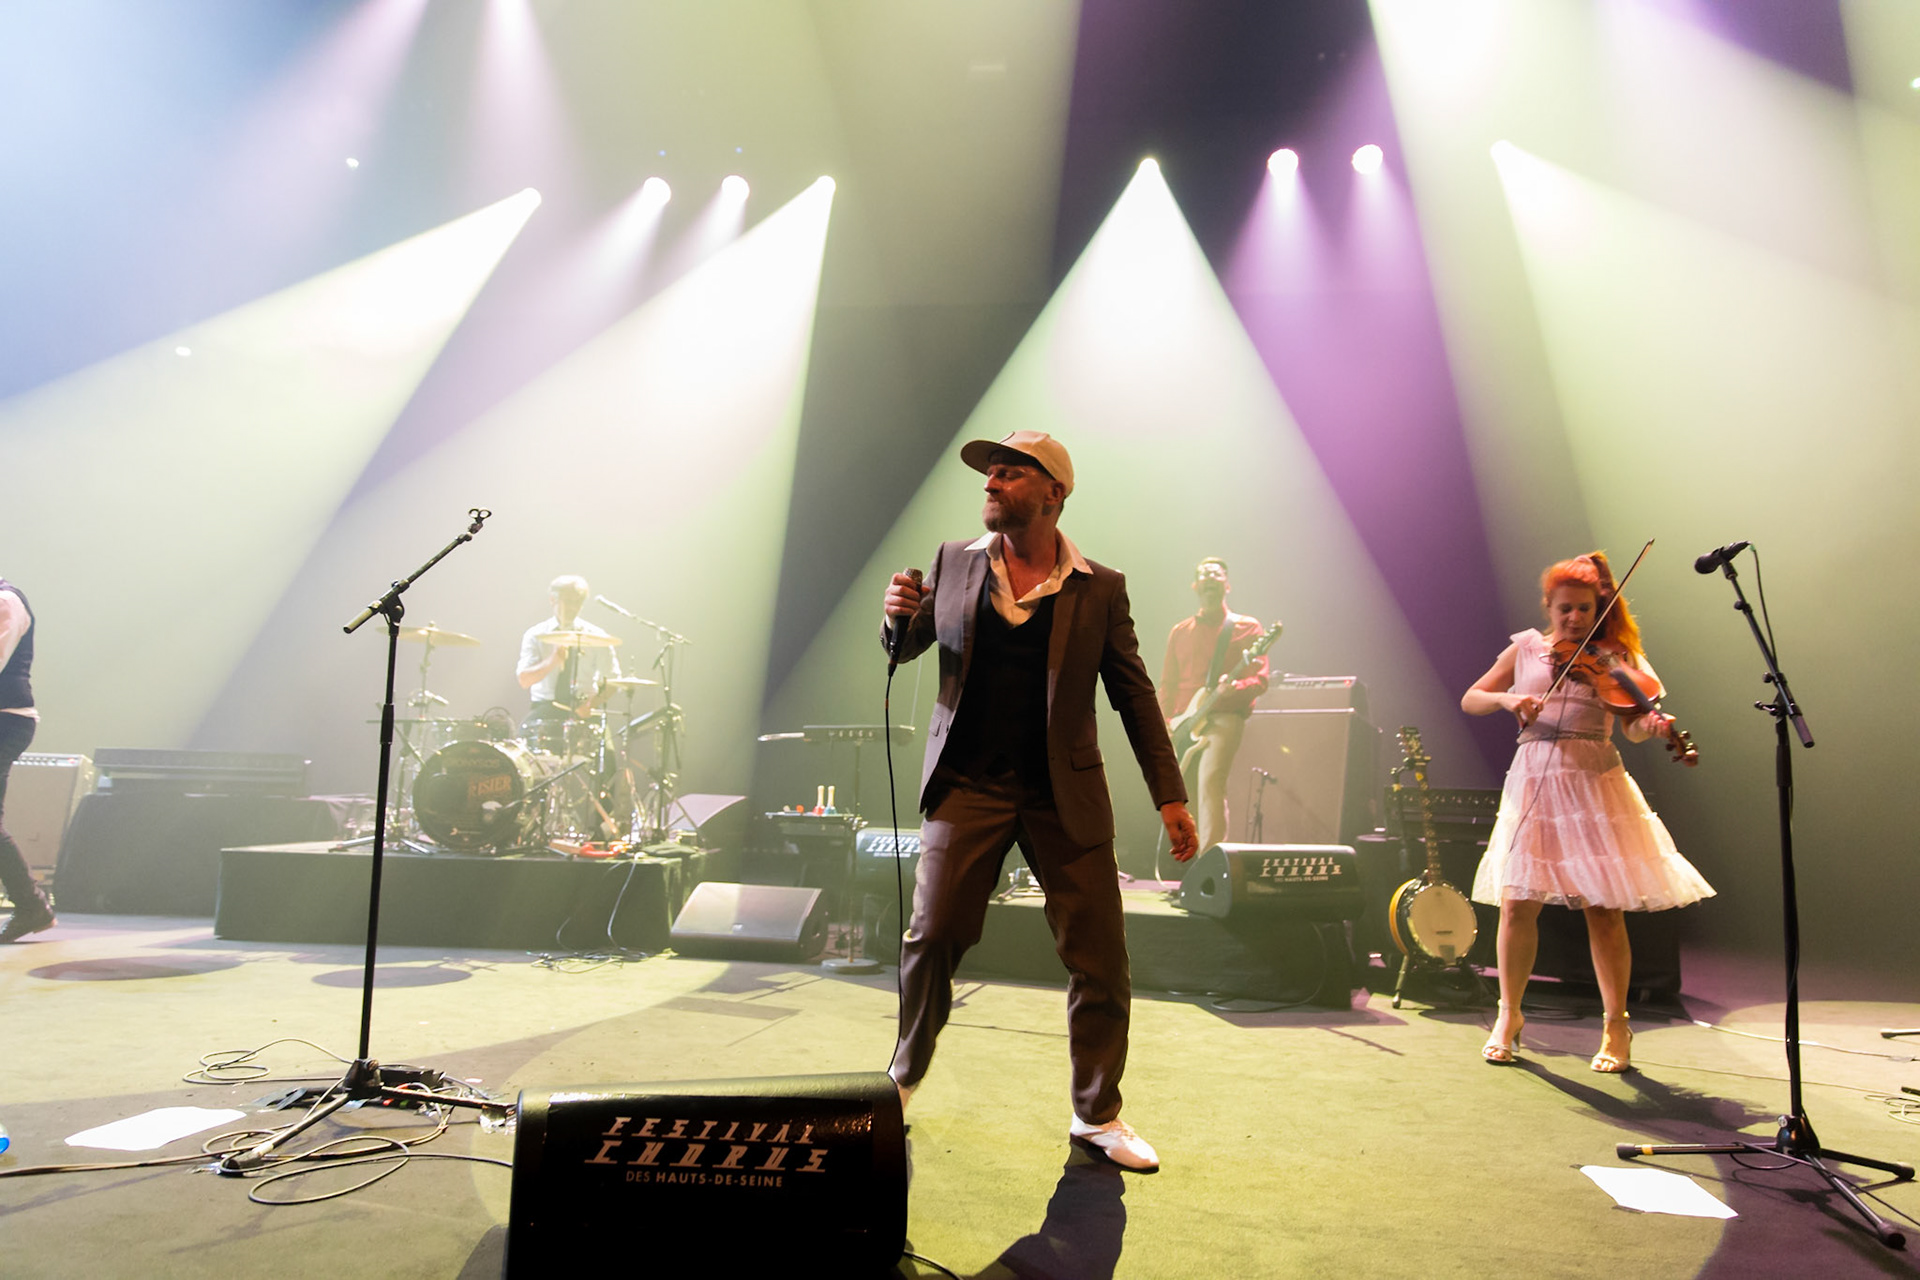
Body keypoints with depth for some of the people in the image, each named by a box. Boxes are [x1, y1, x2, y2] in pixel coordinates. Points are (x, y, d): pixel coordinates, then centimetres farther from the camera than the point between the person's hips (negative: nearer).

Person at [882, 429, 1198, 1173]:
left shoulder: (1100, 589, 0)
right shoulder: (954, 563, 6)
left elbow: (1134, 694, 3)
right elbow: (905, 649, 14)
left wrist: (1170, 796, -2)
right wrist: (898, 615, -10)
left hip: (1065, 794, -1)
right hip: (968, 784, 1)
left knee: (1100, 959, 2)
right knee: (931, 938, 0)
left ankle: (1098, 1117, 21)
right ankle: (904, 1077, 26)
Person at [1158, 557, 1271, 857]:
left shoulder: (1246, 627, 8)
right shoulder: (1179, 631, 19)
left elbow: (1260, 679, 0)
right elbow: (1167, 684, 17)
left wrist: (1234, 686, -21)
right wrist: (1164, 728, 5)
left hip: (1224, 718, -4)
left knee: (1210, 781, -23)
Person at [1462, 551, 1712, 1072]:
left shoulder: (1612, 657, 7)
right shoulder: (1525, 649, 11)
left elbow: (1633, 727, -4)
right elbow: (1469, 701, 10)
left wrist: (1653, 725, -27)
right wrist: (1507, 699, -9)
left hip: (1594, 784, -1)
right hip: (1534, 782, 1)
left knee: (1603, 908, 0)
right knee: (1517, 905, -2)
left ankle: (1616, 1026, 16)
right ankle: (1509, 1015, 17)